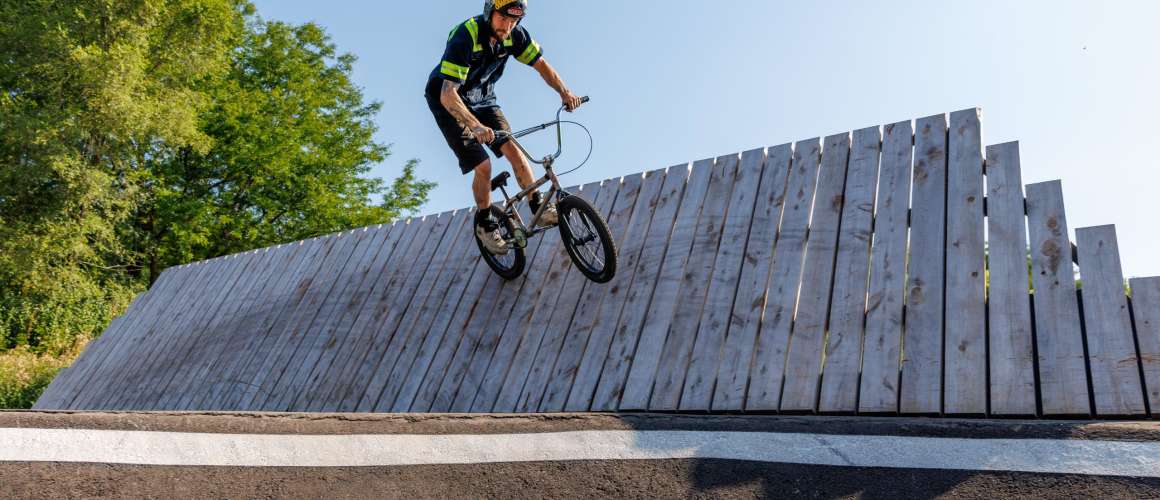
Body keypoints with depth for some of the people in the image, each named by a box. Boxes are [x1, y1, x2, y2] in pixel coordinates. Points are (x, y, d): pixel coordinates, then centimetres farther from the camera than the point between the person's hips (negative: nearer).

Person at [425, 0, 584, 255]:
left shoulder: (515, 35, -15)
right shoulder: (465, 37, -32)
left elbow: (541, 64, -7)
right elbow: (448, 94, -39)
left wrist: (564, 92, -27)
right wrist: (476, 126, -54)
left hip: (482, 98, 5)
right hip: (449, 102, -5)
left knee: (512, 148, -13)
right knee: (483, 166, -14)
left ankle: (540, 207, -1)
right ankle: (484, 224, 7)